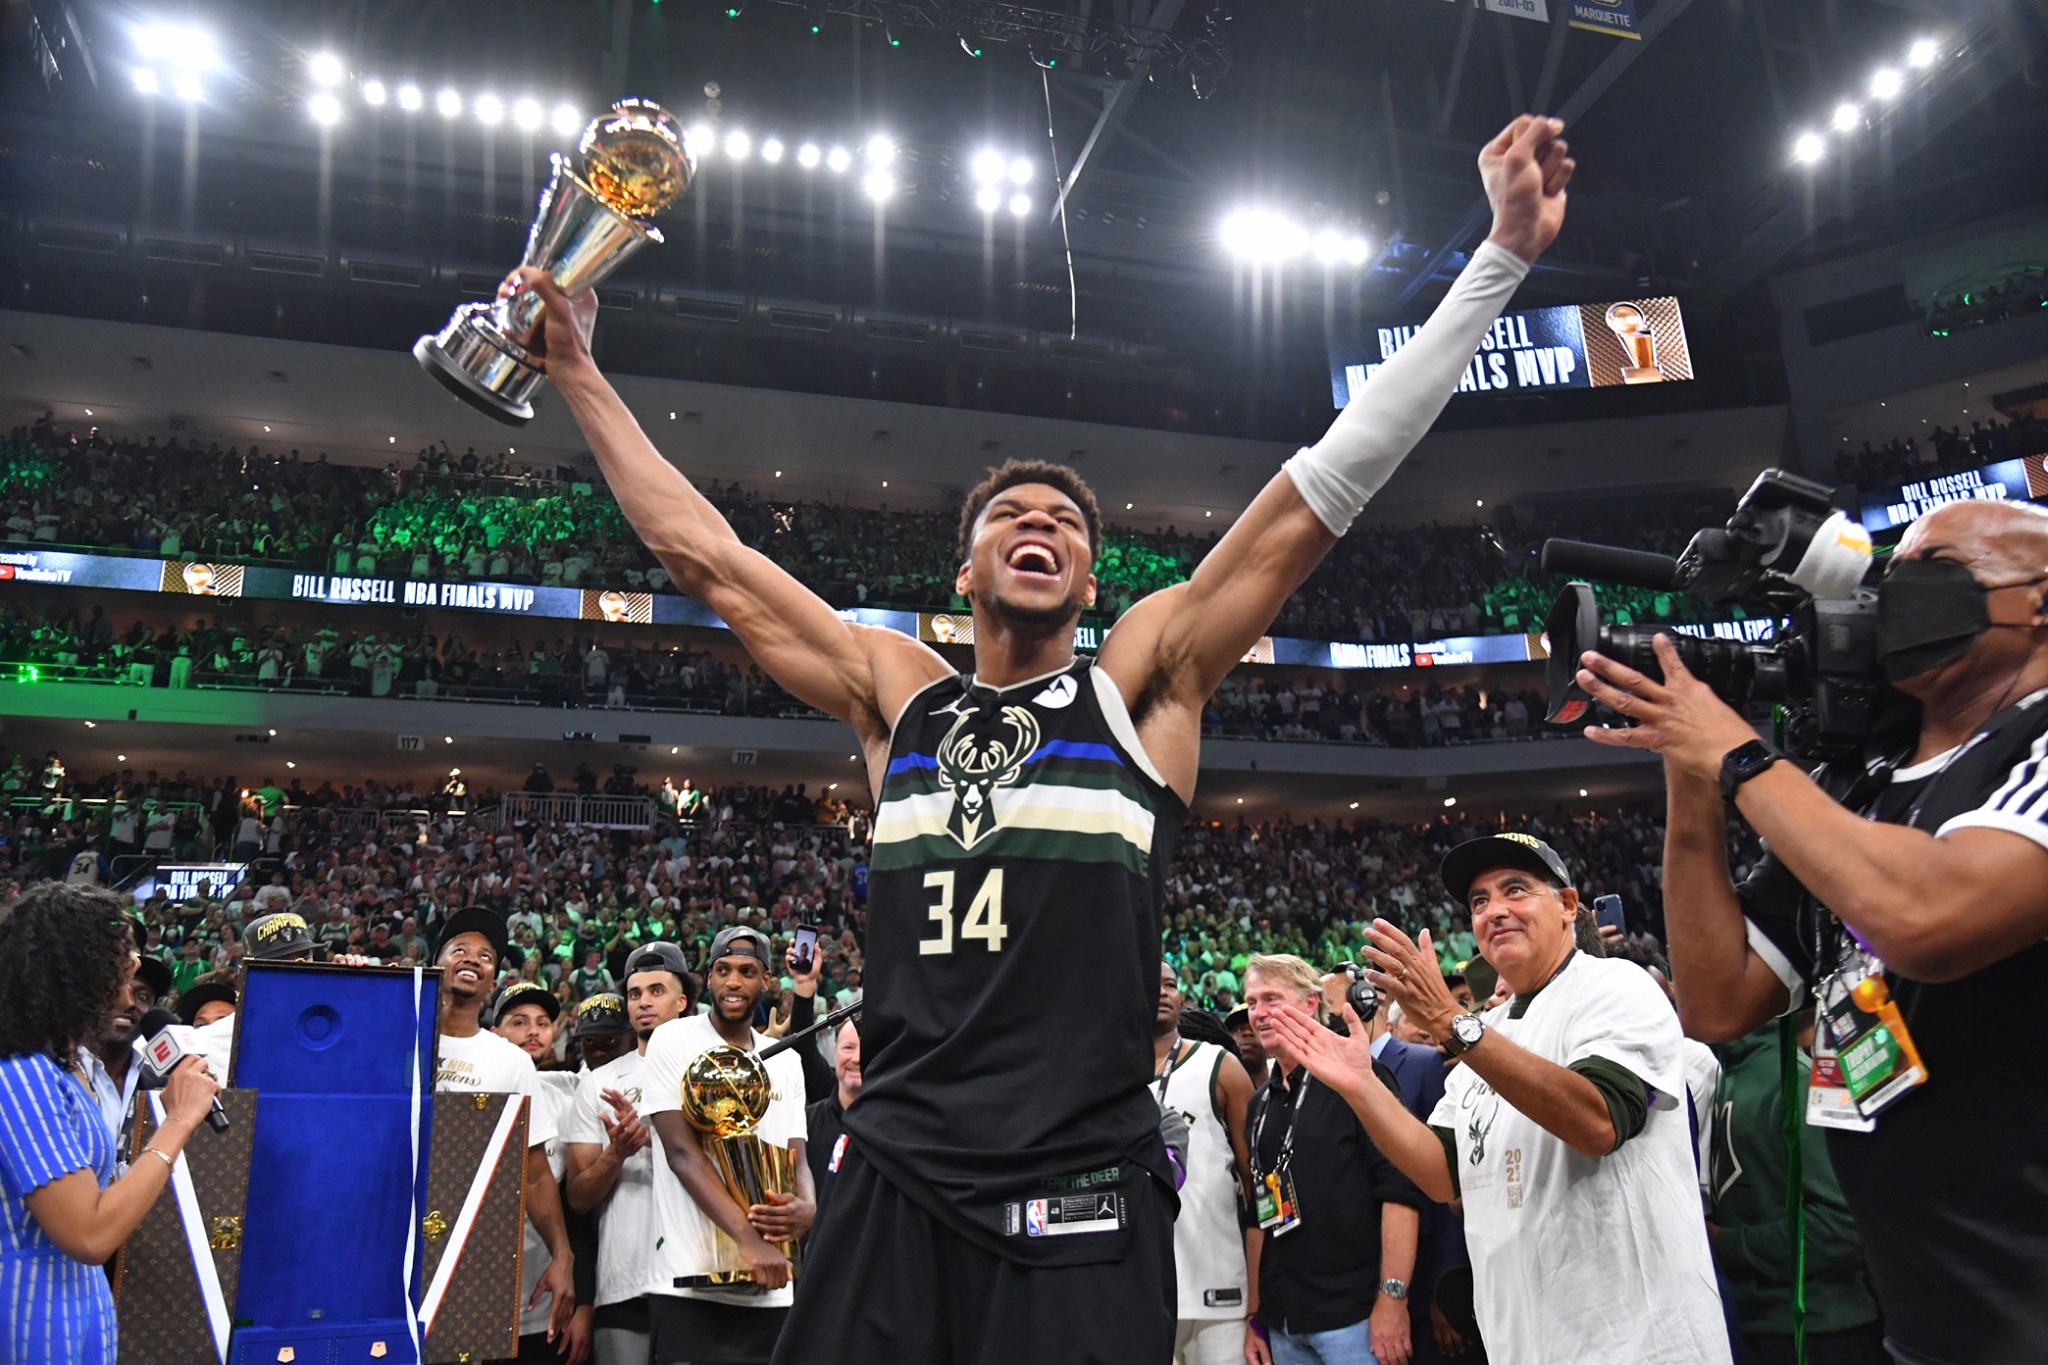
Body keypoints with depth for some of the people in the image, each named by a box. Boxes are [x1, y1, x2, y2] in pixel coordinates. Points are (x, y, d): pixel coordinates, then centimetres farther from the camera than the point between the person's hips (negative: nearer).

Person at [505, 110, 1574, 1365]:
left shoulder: (1142, 682, 5)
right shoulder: (896, 690, 11)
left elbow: (1320, 495, 0)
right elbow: (705, 554, 17)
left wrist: (1503, 254, -1)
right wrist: (581, 375, 20)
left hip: (1084, 1200, -2)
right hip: (897, 1184, 2)